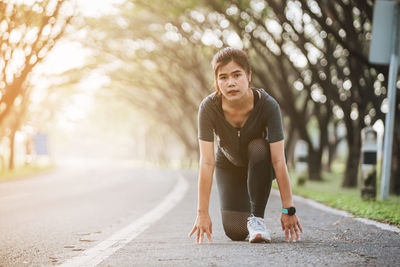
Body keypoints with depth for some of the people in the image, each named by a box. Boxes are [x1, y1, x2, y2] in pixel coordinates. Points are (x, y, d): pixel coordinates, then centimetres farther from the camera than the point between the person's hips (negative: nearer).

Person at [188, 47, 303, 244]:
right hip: (229, 166, 1)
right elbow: (207, 162, -30)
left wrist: (288, 209, -32)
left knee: (257, 148, -36)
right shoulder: (209, 107, -29)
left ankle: (257, 217, -21)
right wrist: (202, 213, -32)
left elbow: (278, 160, -32)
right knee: (236, 232, -14)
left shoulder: (267, 105, -32)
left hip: (261, 163, -1)